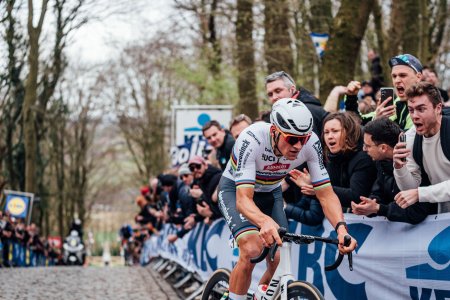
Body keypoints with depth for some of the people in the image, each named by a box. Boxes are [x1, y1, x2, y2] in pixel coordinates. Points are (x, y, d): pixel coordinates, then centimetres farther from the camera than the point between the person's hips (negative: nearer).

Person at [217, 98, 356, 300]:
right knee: (252, 250, -28)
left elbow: (325, 194, -22)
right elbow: (243, 199, -42)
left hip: (270, 192, 4)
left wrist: (341, 227, -42)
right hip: (236, 189, -4)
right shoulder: (252, 139, -37)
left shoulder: (311, 142, -26)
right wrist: (265, 221, -63)